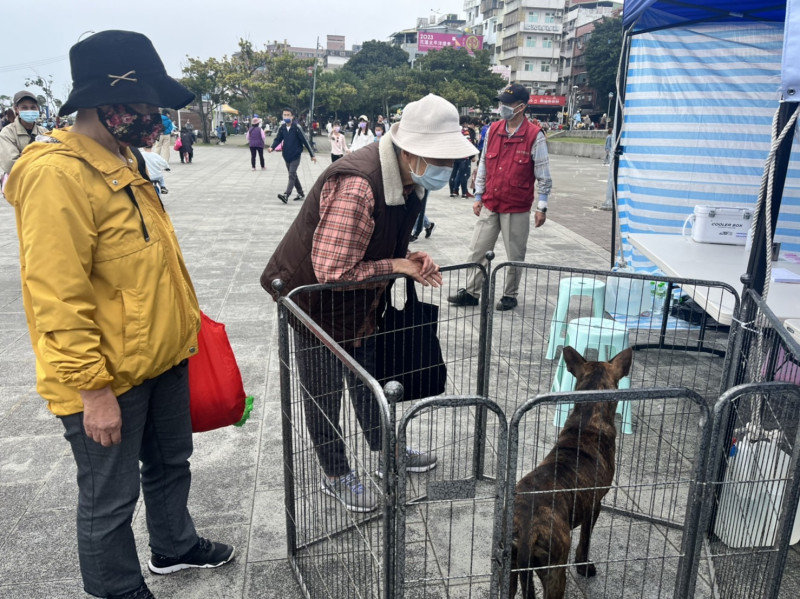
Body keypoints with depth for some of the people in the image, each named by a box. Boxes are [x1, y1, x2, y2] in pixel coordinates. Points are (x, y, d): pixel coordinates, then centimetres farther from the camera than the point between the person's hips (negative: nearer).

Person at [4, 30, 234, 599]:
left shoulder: (121, 159, 8)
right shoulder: (58, 173, -22)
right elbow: (58, 297, -24)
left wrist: (182, 314, 21)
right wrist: (93, 389, -22)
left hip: (162, 358, 9)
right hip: (106, 378, -9)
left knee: (171, 463, 26)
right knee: (110, 499, 11)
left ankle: (175, 546, 50)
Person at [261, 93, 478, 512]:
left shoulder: (410, 178, -5)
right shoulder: (357, 186, -36)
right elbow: (333, 270, -35)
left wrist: (411, 257, -11)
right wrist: (395, 266, -26)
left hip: (360, 297, 9)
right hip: (314, 295, -8)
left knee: (368, 376, 23)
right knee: (324, 391, 9)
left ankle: (386, 450, 43)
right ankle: (335, 475, 28)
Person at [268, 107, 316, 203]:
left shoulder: (296, 127, -12)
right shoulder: (282, 128, 2)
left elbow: (305, 141, -10)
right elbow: (278, 139, 2)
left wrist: (312, 155, -8)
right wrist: (272, 147, -19)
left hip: (296, 155, -6)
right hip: (286, 155, 6)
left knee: (292, 175, -14)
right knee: (293, 175, 14)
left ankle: (286, 195, -23)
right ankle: (301, 194, 27)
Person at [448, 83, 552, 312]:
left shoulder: (534, 136, -9)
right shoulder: (492, 130, 4)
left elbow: (543, 174, -6)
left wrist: (542, 207, -8)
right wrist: (478, 196, 10)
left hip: (517, 208, -4)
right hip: (489, 205, 4)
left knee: (515, 255, 7)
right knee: (477, 250, 7)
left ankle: (510, 295, 22)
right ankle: (470, 292, 17)